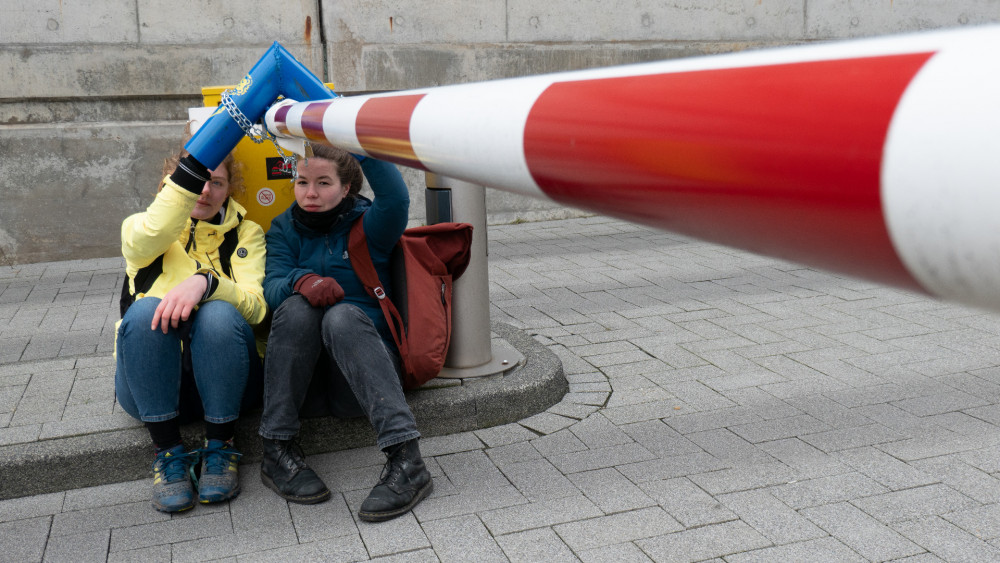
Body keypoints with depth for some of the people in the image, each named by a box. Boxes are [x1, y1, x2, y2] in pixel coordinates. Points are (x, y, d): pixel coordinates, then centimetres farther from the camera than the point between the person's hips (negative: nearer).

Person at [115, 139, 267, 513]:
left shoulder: (246, 233, 11)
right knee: (146, 310, -29)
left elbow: (255, 307, -9)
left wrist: (205, 281, -30)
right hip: (151, 382, 1)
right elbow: (146, 240, -20)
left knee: (219, 313, -31)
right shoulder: (139, 226, 9)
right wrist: (198, 158, -31)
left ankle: (220, 447, -16)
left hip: (222, 377, 0)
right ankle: (168, 451, -20)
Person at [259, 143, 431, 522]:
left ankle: (406, 462, -42)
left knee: (343, 315, -32)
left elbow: (396, 199, -18)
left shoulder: (366, 224, 6)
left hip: (362, 365, -2)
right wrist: (302, 281, -28)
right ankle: (277, 452, -24)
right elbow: (271, 287, -5)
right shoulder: (284, 229, 14)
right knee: (298, 306, -27)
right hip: (304, 374, 2)